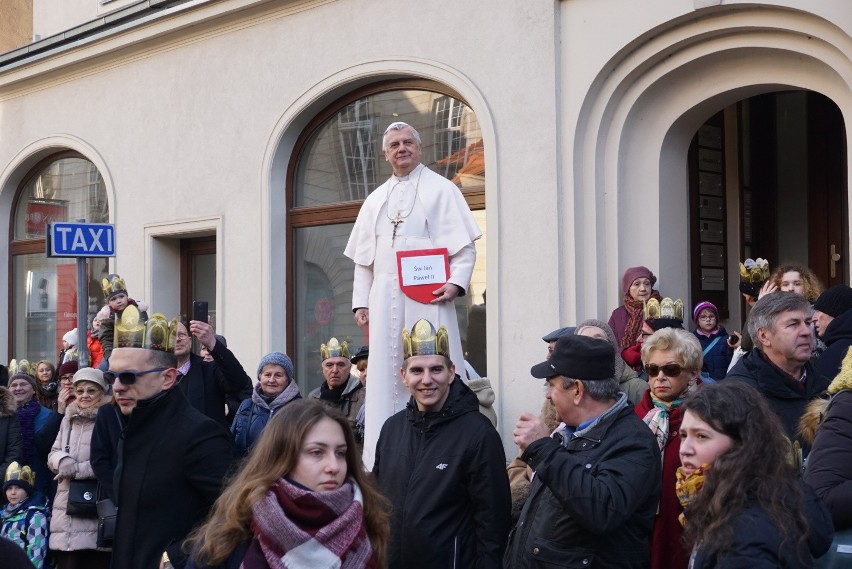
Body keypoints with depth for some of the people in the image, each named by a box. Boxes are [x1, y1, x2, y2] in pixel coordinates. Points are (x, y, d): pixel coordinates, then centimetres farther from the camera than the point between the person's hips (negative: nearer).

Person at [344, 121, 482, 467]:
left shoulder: (441, 189, 5)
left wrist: (456, 283, -17)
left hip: (428, 295, -4)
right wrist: (361, 302, 9)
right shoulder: (375, 200, 20)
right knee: (386, 373, 3)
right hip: (384, 299, 5)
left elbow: (465, 243, -2)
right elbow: (362, 258, 19)